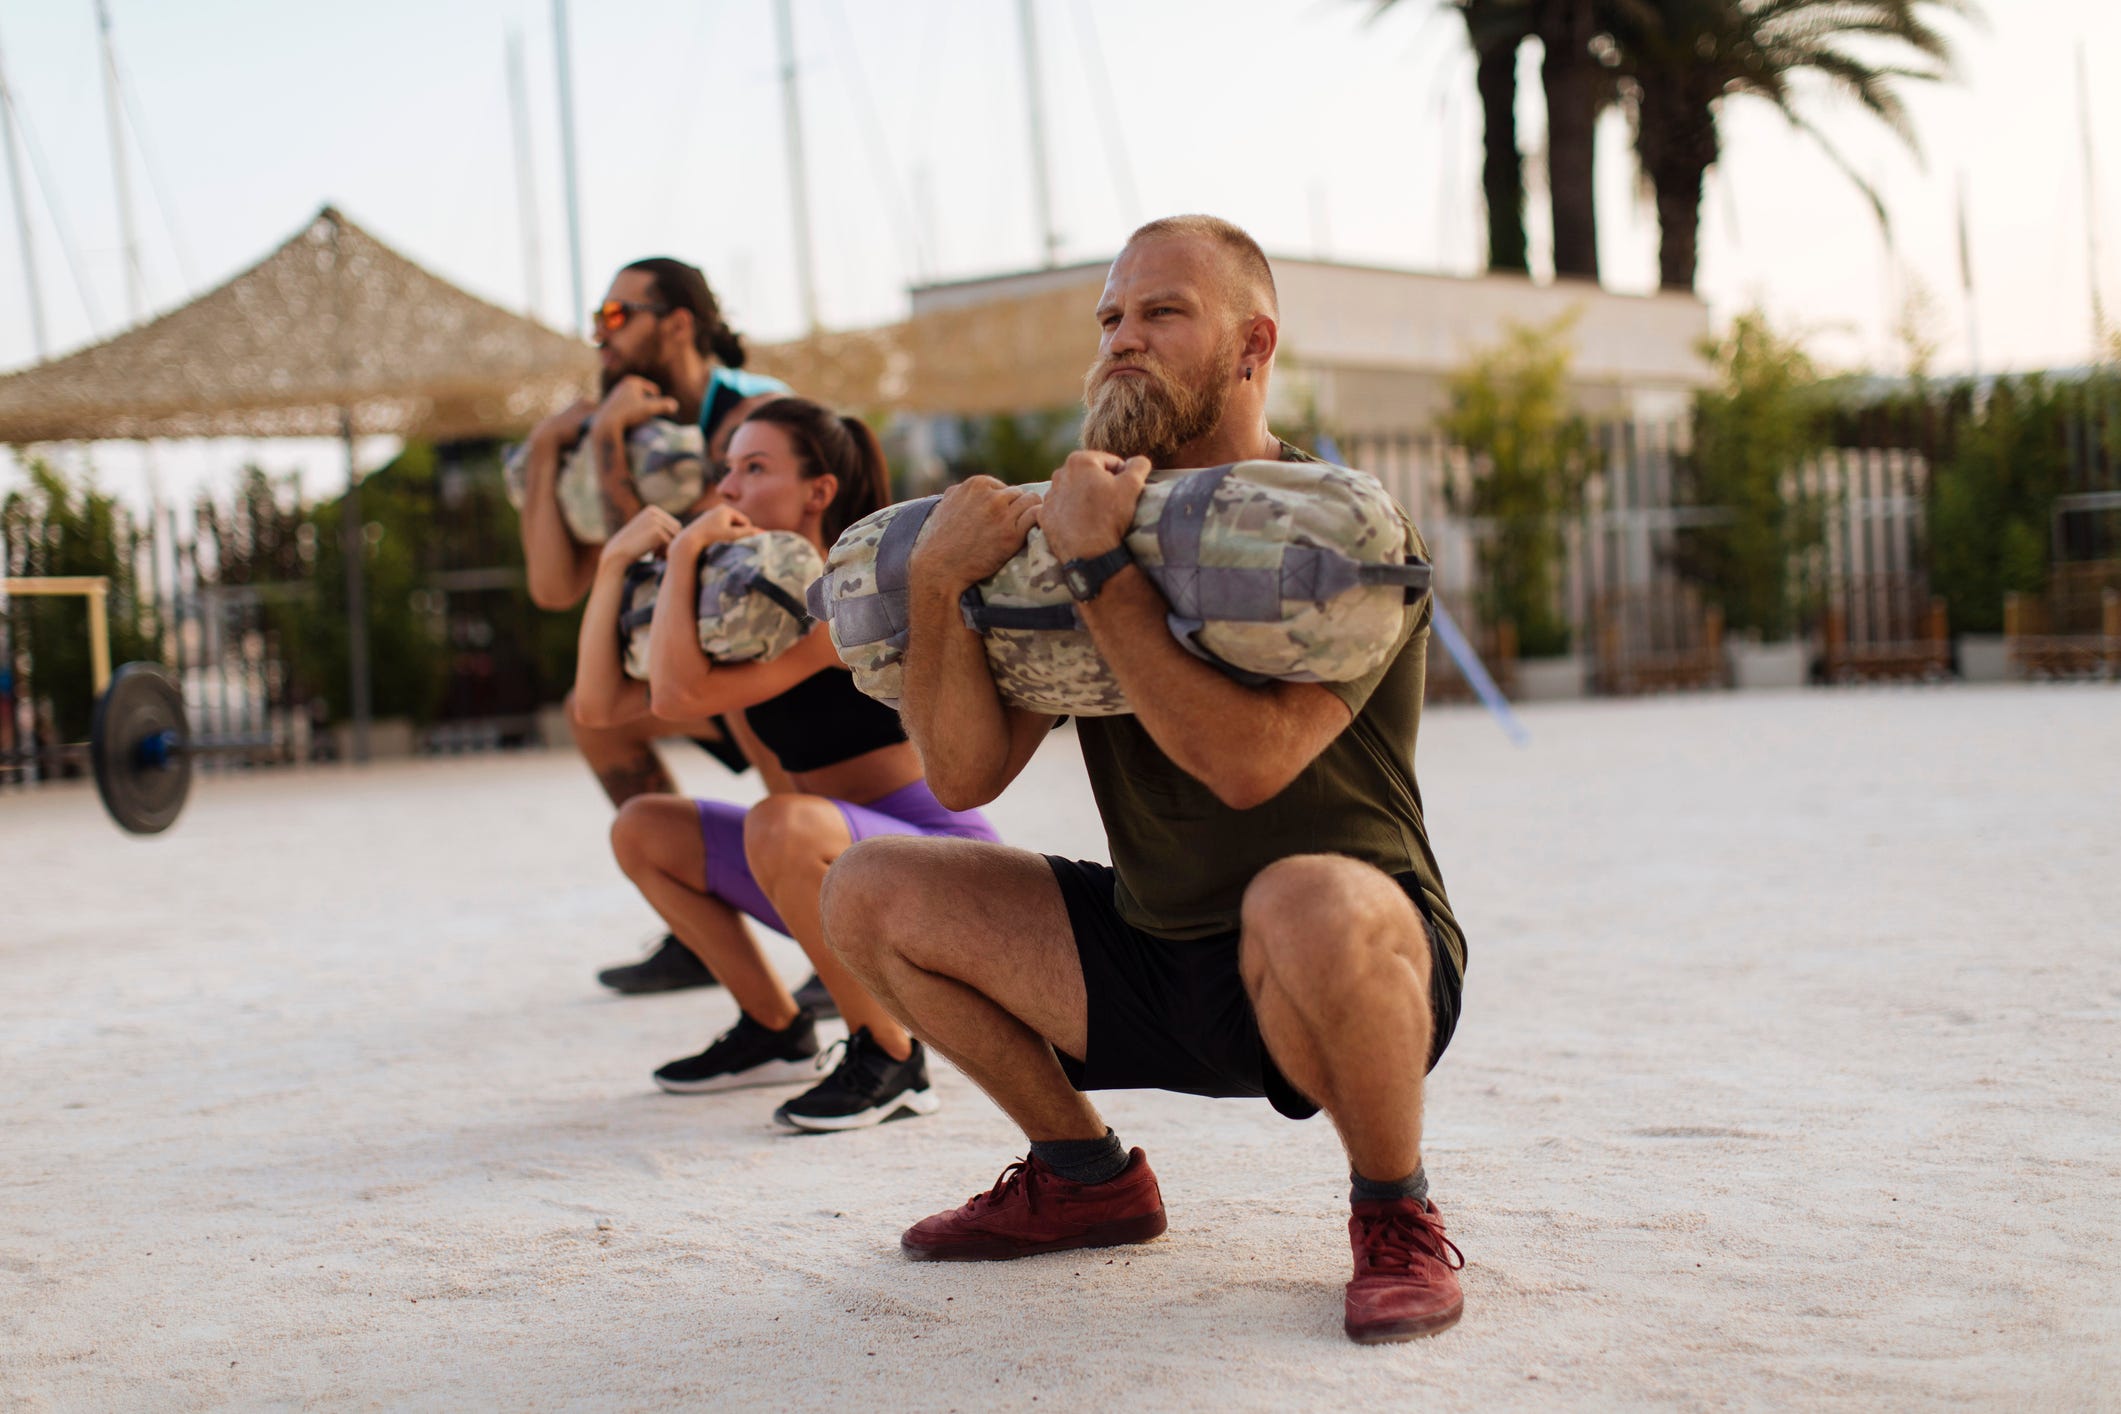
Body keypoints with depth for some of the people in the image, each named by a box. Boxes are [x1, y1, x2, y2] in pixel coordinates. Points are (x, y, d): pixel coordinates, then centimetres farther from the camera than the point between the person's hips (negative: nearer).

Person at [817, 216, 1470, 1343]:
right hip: (1152, 954, 7)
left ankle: (1396, 1217, -11)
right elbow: (965, 774, -5)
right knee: (868, 893, 0)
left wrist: (1101, 568, -28)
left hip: (1371, 960, -6)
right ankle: (1087, 1178, 16)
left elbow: (1249, 762, -31)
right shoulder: (1082, 517, 3)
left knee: (1309, 902, -41)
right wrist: (937, 583, -20)